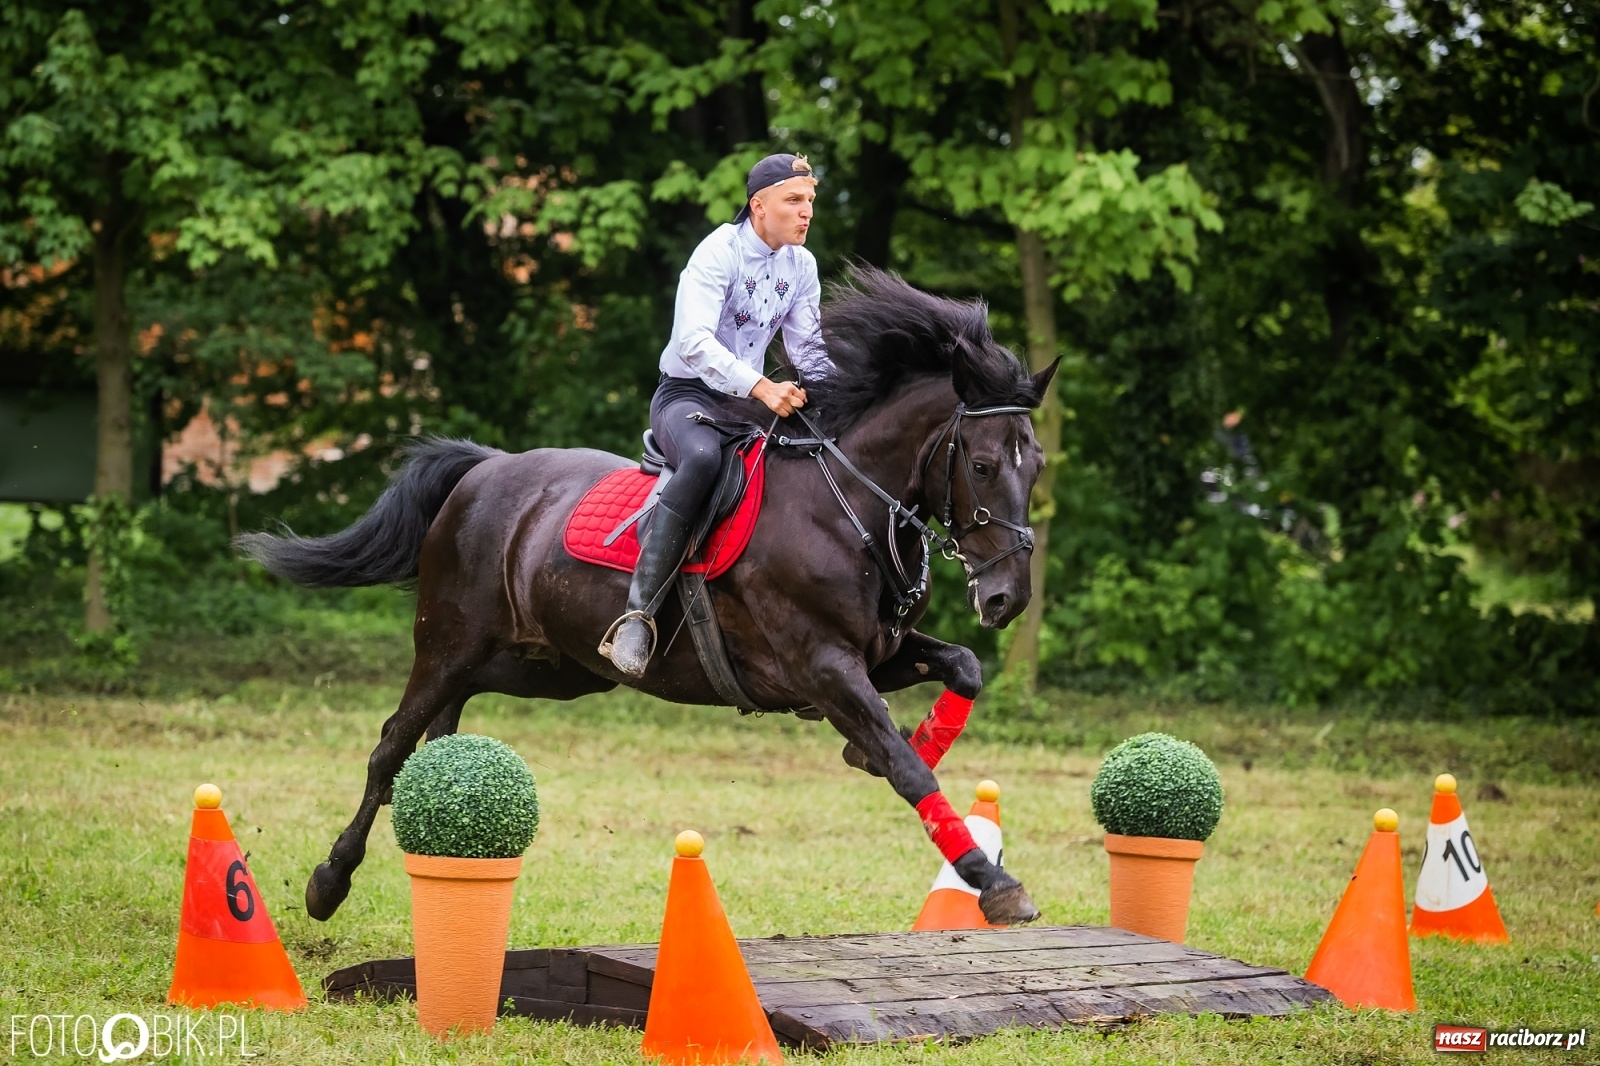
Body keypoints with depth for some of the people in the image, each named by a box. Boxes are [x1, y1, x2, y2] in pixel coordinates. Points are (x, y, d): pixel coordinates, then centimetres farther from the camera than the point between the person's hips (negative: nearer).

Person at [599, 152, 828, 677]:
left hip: (749, 401, 8)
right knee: (704, 457, -40)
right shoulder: (718, 253, -16)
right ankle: (638, 614, -44)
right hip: (686, 396, -8)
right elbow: (694, 343, -29)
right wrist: (761, 387, -40)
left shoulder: (801, 266, 7)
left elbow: (809, 350, 10)